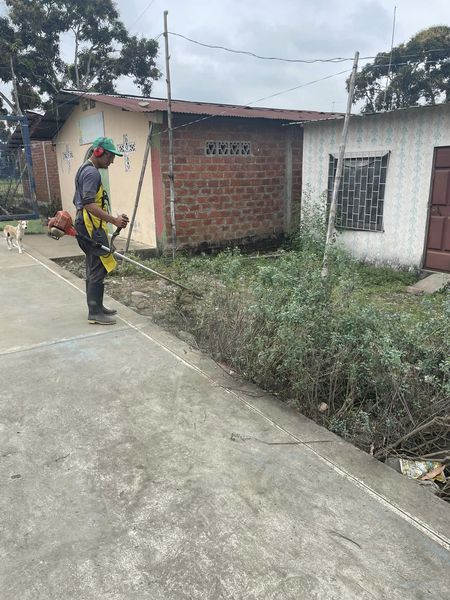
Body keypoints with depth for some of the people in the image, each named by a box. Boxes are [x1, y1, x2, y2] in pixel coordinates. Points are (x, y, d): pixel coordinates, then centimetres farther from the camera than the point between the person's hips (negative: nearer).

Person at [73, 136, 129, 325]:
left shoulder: (85, 170, 18)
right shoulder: (92, 172, -15)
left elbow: (79, 201, 25)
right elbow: (89, 204, -26)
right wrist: (114, 220, -27)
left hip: (86, 226, 11)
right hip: (92, 227, -11)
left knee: (93, 268, 15)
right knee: (98, 270, -8)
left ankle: (96, 306, 23)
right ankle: (95, 313, -4)